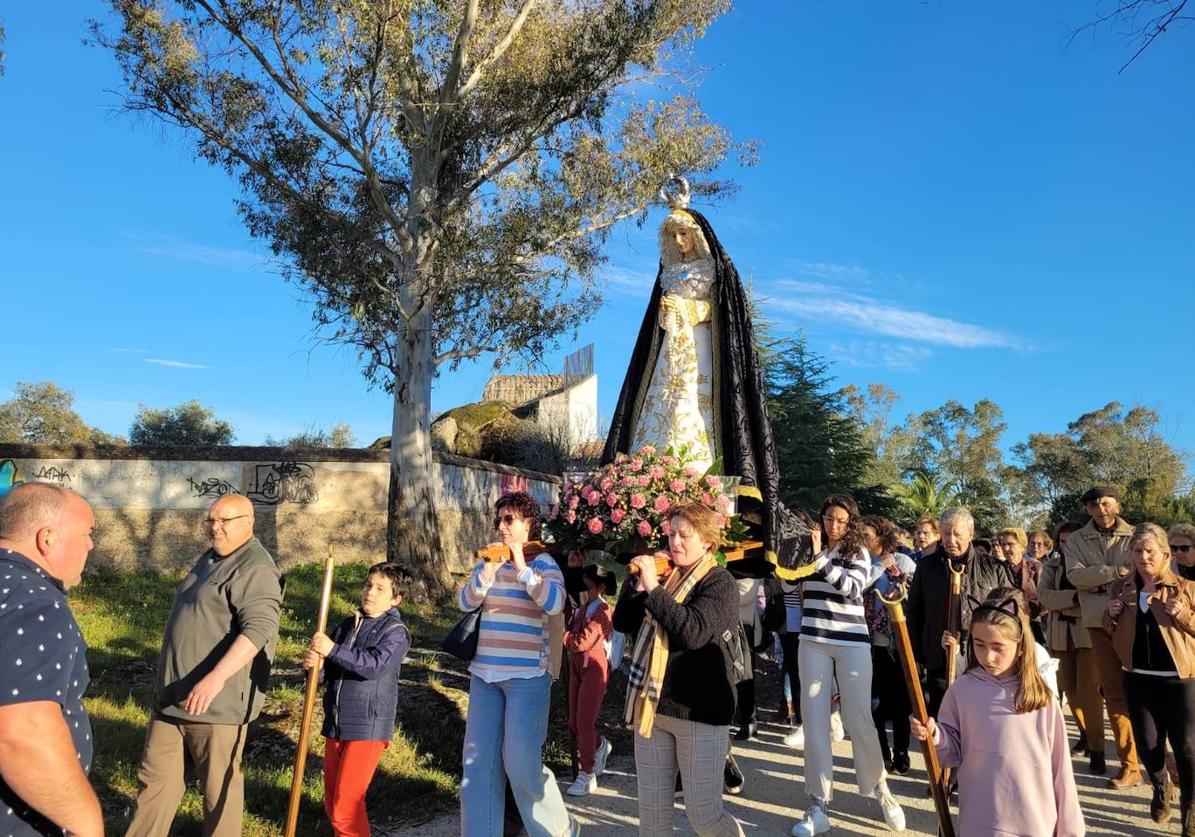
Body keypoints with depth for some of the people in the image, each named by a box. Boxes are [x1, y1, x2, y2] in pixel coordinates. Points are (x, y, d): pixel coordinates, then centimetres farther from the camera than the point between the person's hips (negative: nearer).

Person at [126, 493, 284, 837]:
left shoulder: (255, 569, -18)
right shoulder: (210, 558, 14)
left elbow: (259, 628, -29)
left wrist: (215, 678, -37)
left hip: (217, 701, -9)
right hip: (173, 695, 9)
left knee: (219, 786, 6)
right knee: (155, 779, 17)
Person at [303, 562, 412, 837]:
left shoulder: (396, 631, -7)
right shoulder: (347, 626, 12)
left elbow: (375, 665, -23)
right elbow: (328, 673, 12)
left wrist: (333, 650, -26)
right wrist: (314, 664, -12)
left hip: (367, 728, -7)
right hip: (335, 724, 7)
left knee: (347, 804, -5)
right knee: (332, 803, 17)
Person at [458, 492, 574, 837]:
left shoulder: (543, 563, -6)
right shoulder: (488, 561, 9)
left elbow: (554, 603, -21)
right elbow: (465, 603, 3)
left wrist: (522, 568, -21)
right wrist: (486, 575, -14)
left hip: (527, 675, -6)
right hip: (484, 673, 6)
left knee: (520, 760, -3)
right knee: (479, 758, 10)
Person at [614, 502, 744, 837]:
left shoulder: (720, 582, -10)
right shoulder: (665, 577, 9)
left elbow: (693, 632, -26)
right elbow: (622, 622, 7)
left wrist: (652, 588, -26)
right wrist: (638, 581, -6)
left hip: (700, 711, -6)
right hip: (652, 707, 6)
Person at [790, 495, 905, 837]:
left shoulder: (859, 553, 1)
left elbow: (852, 588, -16)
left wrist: (822, 561, -24)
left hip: (852, 642, -2)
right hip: (813, 641, 2)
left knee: (858, 719, 0)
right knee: (814, 718, -1)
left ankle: (880, 788, 24)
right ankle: (819, 804, 7)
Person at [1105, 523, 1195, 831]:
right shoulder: (1122, 587, 5)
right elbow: (1112, 633, 14)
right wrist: (1112, 615, -6)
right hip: (1138, 678, 3)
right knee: (1146, 742, 10)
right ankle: (1160, 789, 37)